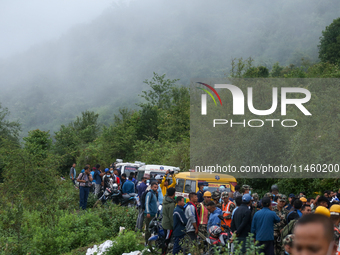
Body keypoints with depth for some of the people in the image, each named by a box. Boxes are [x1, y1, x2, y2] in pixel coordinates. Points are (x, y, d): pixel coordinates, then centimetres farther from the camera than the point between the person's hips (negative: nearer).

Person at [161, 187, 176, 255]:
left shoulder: (165, 200, 1)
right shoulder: (172, 204, -24)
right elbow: (171, 216, -21)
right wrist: (174, 226, -15)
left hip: (164, 222, 9)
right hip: (168, 224, -9)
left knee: (166, 239, 19)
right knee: (167, 240, -1)